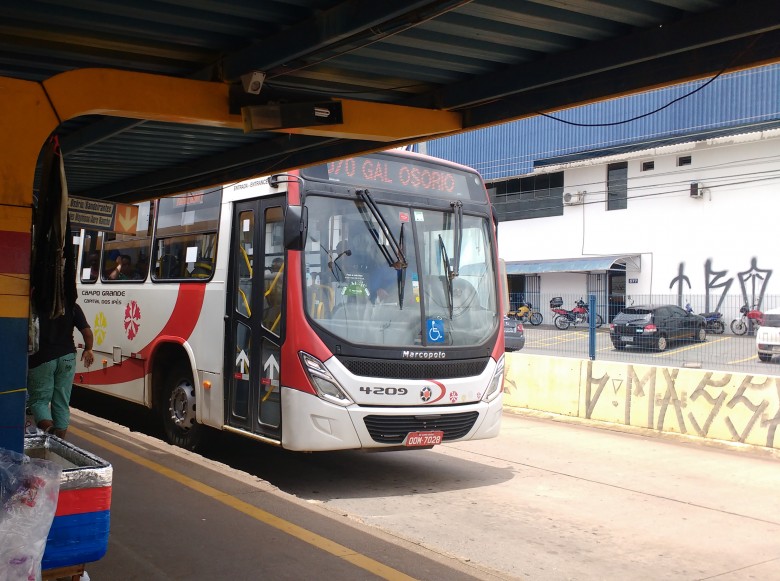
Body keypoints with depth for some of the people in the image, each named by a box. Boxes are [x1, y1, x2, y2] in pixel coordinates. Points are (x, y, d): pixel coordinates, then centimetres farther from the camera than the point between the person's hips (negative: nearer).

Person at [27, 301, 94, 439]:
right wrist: (88, 349, 11)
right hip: (66, 358, 3)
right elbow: (87, 331, -4)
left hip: (41, 358, -3)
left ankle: (48, 428, -20)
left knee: (38, 399, 6)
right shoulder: (72, 307, 1)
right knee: (62, 403, 10)